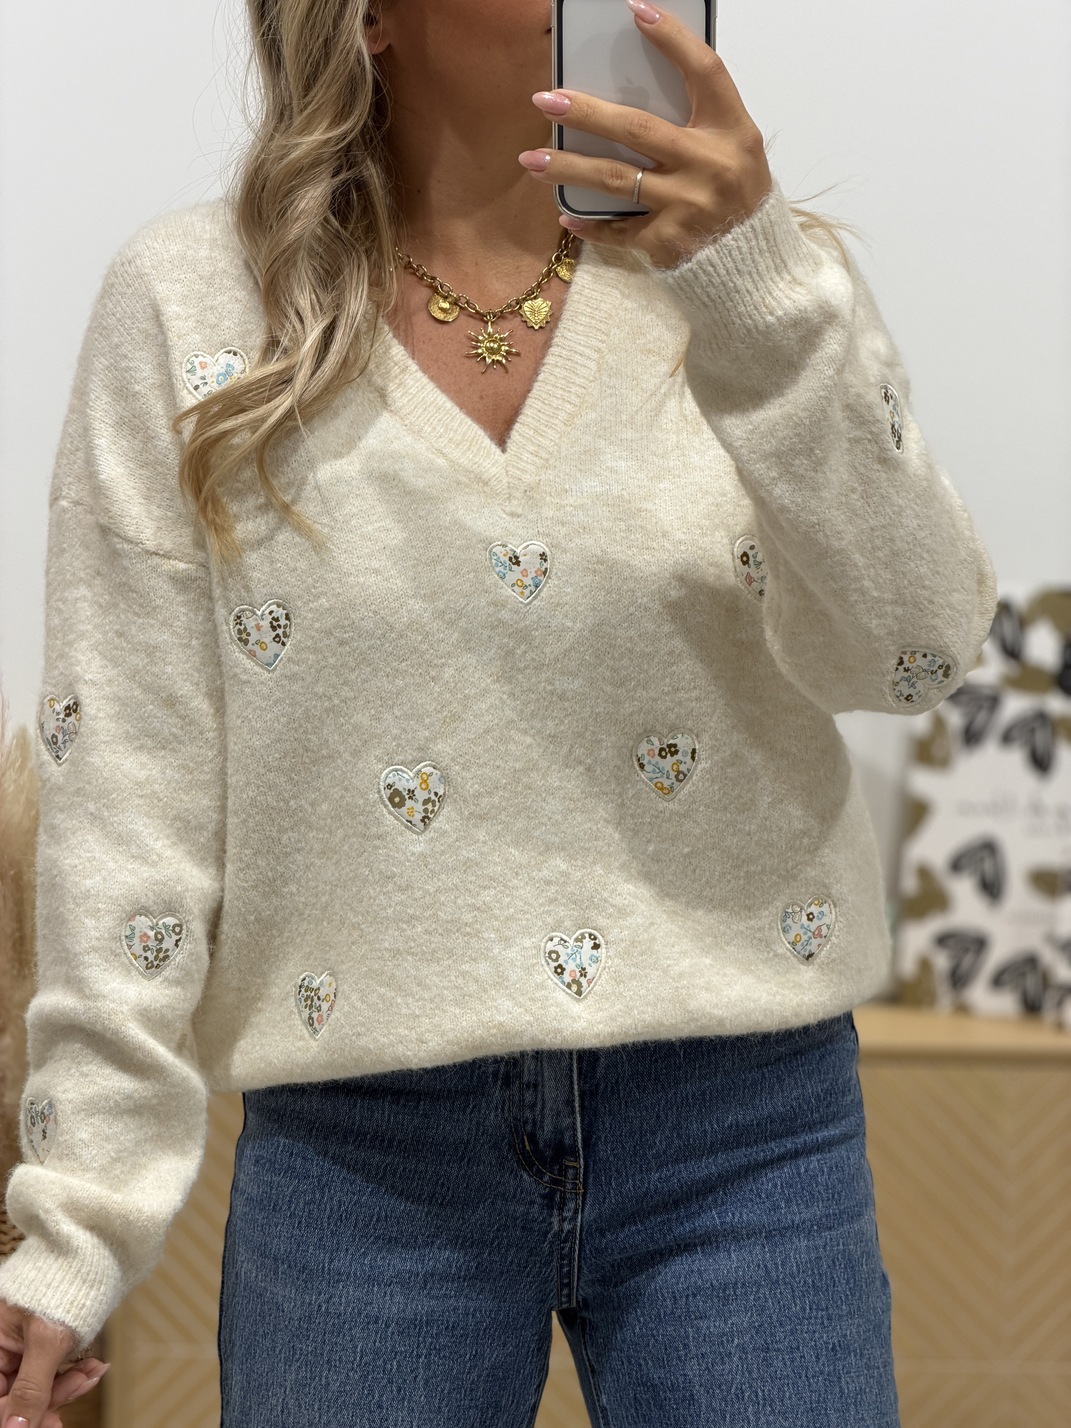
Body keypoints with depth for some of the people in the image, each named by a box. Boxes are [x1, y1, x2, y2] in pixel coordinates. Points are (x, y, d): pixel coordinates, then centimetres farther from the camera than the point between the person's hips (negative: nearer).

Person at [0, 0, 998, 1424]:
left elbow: (915, 652, -11)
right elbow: (130, 794, -2)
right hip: (360, 1150, 0)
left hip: (746, 1130, 1)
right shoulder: (191, 305, -2)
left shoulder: (755, 274, 1)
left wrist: (758, 282, -23)